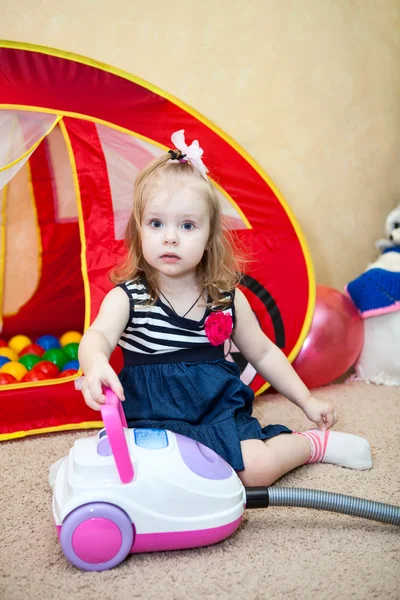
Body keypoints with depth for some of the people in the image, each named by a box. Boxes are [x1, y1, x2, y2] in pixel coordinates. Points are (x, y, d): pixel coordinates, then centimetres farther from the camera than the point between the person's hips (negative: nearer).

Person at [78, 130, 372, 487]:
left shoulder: (228, 299, 0)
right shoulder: (127, 297, -9)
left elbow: (262, 353, 12)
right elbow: (98, 336, -29)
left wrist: (307, 401, 12)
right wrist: (96, 365, -53)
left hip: (219, 410, 2)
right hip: (154, 417, -2)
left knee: (259, 467, -17)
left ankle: (314, 442, 10)